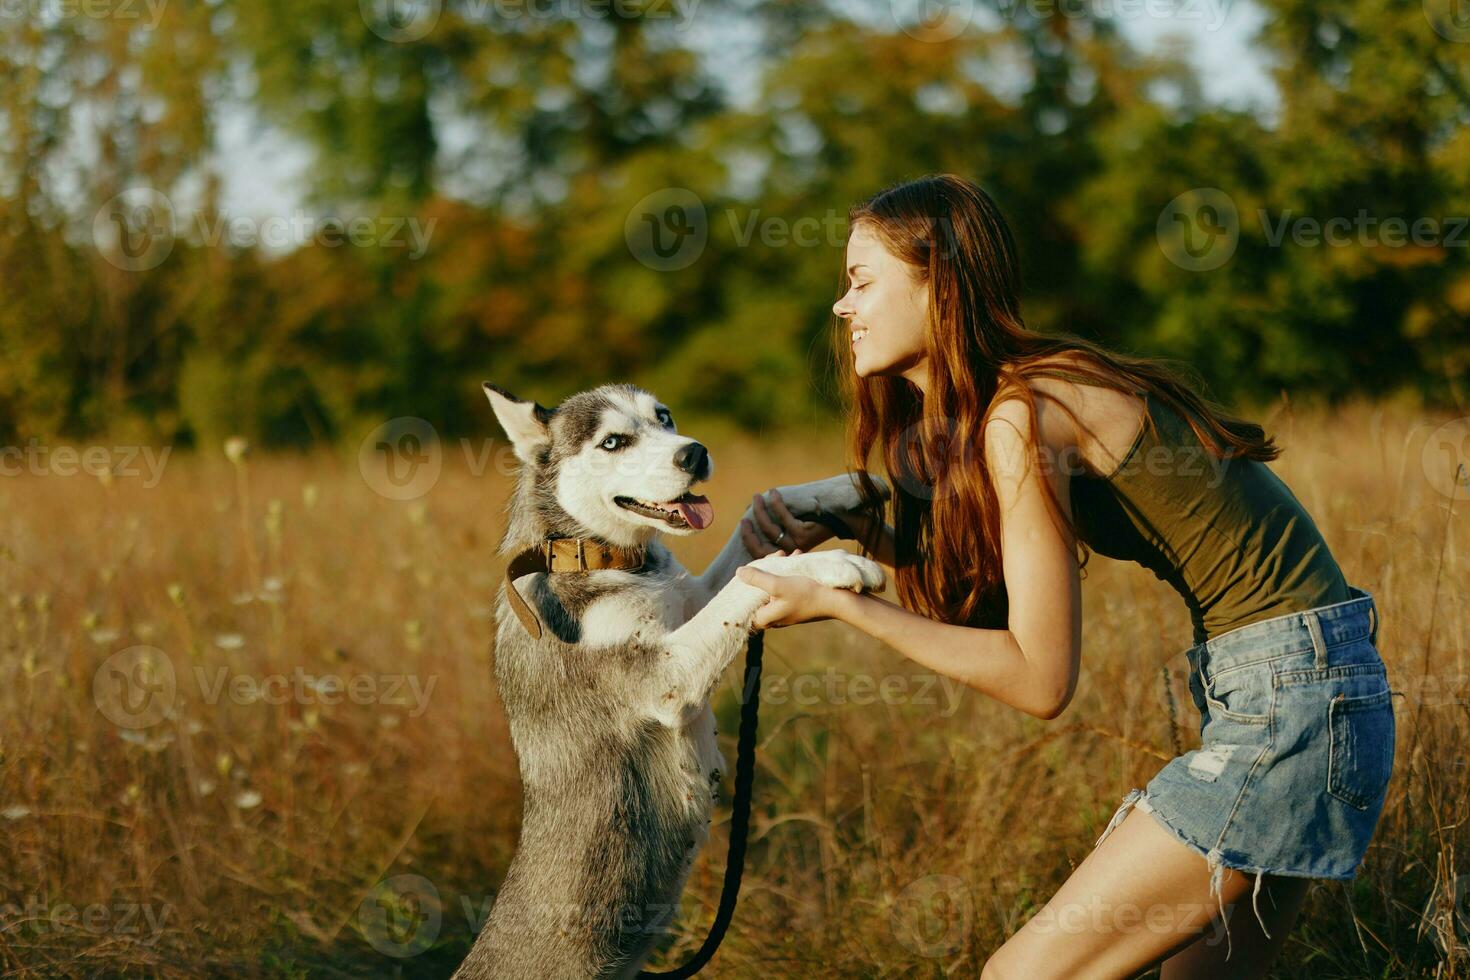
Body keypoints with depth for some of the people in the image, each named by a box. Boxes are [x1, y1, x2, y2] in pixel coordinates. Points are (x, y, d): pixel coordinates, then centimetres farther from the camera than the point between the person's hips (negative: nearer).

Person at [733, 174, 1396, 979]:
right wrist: (845, 524, 1)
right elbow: (989, 593, 14)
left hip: (1287, 704, -10)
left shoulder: (1022, 417, -17)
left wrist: (840, 605, -13)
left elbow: (1039, 678, -17)